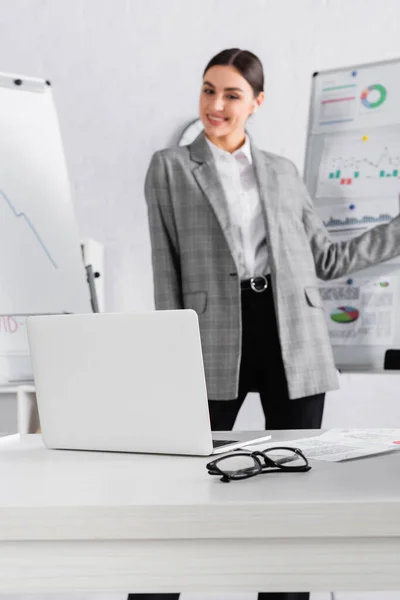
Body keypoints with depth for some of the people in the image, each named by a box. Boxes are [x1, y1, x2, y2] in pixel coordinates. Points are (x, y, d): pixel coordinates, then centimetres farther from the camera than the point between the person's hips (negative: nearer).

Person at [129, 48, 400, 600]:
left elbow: (326, 260, 17)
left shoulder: (283, 173, 16)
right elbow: (166, 268, 4)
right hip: (217, 337, -2)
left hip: (293, 336, 3)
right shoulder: (170, 168, 9)